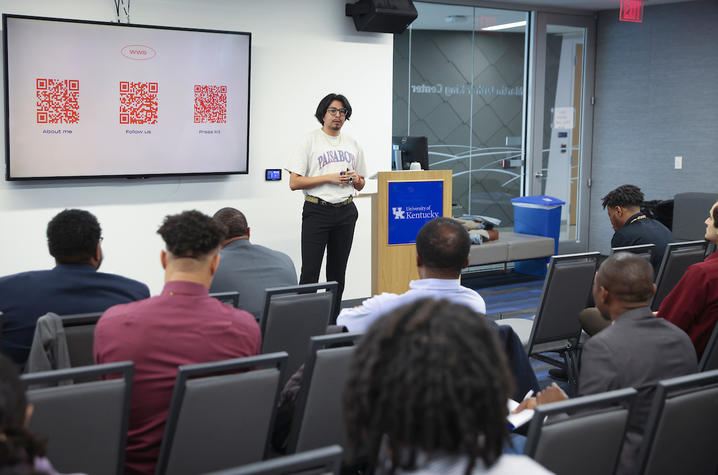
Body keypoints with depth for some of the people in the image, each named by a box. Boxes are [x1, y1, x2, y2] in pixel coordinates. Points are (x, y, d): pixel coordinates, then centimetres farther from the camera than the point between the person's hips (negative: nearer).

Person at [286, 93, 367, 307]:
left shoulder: (353, 145, 14)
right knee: (310, 272, -7)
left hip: (346, 211, 5)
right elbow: (294, 182, -9)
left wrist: (355, 179, -4)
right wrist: (329, 178, -15)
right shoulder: (310, 141, -2)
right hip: (317, 211, -5)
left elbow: (361, 184, 20)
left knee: (338, 272, 11)